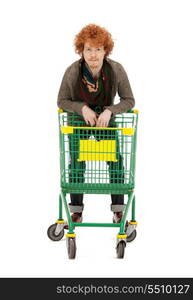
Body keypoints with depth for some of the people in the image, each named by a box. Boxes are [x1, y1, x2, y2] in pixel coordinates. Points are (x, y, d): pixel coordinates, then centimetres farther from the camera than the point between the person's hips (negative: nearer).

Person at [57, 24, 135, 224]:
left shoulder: (116, 70, -25)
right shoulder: (72, 72, -26)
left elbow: (129, 101, -15)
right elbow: (62, 101, -13)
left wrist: (109, 111, -33)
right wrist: (82, 108, -30)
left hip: (106, 119, 0)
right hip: (79, 120, 0)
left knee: (115, 160, -7)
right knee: (76, 163, -1)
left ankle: (118, 210, 4)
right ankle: (76, 211, 13)